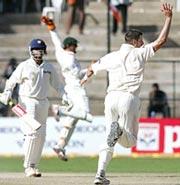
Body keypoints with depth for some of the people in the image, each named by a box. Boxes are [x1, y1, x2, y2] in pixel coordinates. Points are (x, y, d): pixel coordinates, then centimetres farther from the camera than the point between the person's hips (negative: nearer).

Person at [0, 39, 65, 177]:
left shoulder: (49, 68, 9)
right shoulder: (24, 66, -4)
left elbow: (57, 85, 13)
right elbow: (12, 81, -1)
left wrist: (65, 96, -1)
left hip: (43, 103, 5)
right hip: (27, 102, -5)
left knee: (41, 135, 5)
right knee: (32, 133, -15)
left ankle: (34, 165, 15)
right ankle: (28, 167, -11)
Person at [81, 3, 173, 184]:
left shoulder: (112, 56, 15)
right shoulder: (139, 53, 2)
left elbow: (93, 67, 30)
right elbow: (161, 40, 1)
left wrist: (86, 77, 52)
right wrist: (168, 18, 9)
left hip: (111, 98, 4)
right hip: (129, 98, -4)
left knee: (108, 139, 10)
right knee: (130, 141, 3)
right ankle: (119, 129, -33)